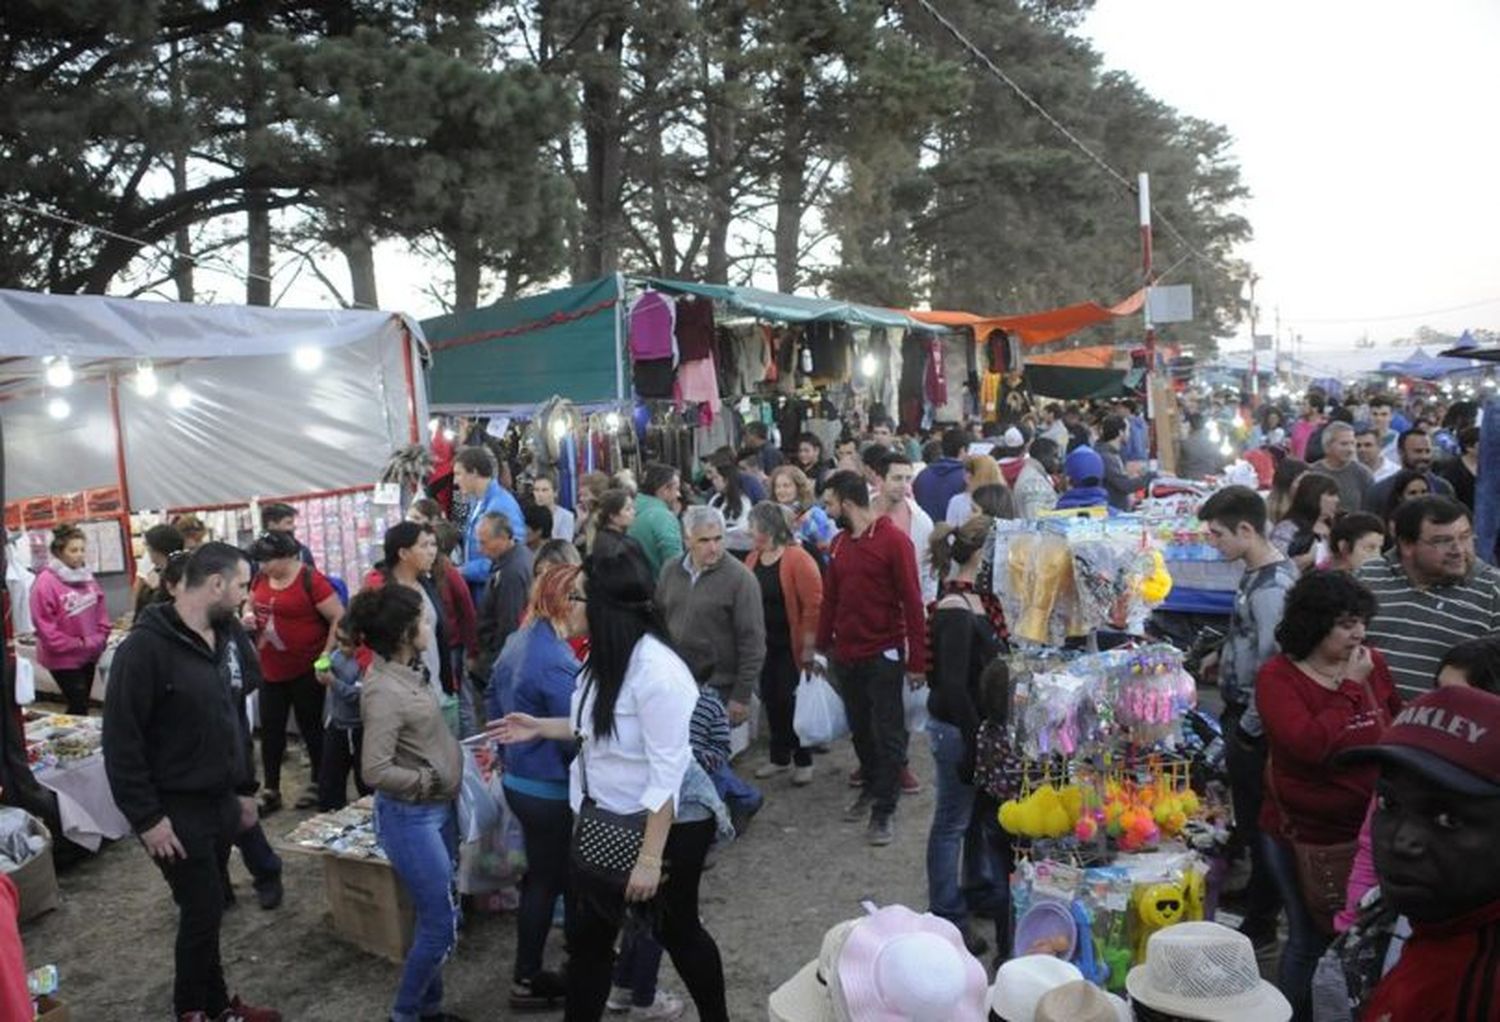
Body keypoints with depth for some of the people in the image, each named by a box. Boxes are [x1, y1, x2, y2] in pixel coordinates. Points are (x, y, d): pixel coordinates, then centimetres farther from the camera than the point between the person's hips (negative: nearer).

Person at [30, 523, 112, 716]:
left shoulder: (86, 576, 3)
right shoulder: (46, 582, -19)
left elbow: (100, 610, 12)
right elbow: (43, 625, -20)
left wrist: (100, 638, 0)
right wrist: (76, 644, -16)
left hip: (89, 654, 6)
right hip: (63, 658, -6)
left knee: (81, 704, 16)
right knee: (79, 707, -5)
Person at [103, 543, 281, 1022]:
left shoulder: (221, 638, 6)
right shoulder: (145, 647, -19)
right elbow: (120, 739, -19)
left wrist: (244, 788, 16)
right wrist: (145, 816, -18)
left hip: (220, 802, 7)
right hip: (176, 809, -7)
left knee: (208, 909, 17)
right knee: (203, 911, 1)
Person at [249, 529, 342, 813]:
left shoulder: (311, 580, -16)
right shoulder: (261, 579, 3)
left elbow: (339, 618, -15)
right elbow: (252, 607, 23)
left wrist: (327, 654, -18)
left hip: (306, 670, -6)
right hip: (271, 670, 6)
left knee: (310, 726, 8)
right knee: (270, 729, 10)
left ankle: (319, 783, 25)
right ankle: (271, 791, 22)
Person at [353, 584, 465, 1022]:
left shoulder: (406, 672, 2)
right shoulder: (383, 691, -25)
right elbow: (375, 771, -28)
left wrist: (454, 758, 4)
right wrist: (427, 782, -16)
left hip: (437, 809, 9)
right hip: (410, 817, -9)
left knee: (433, 919, 19)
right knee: (442, 925, 2)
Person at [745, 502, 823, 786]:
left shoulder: (798, 559, -15)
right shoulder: (753, 559, 5)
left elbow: (814, 604, -18)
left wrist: (809, 647, -18)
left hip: (791, 646, -6)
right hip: (764, 645, 6)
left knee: (792, 701, 2)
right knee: (771, 700, 13)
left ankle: (803, 761, 18)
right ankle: (779, 757, 28)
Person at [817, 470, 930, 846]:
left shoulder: (893, 540, -13)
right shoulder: (840, 543, 6)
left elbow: (912, 602, -13)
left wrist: (917, 660, -13)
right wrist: (822, 645, 8)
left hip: (883, 655, -6)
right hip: (847, 655, 6)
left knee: (887, 733, 2)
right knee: (859, 727, 16)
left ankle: (883, 812, 10)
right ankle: (871, 787, 34)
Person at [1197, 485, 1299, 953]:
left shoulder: (1270, 588, -24)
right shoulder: (1262, 571, 5)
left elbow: (1272, 667, -26)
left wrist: (1249, 728, -18)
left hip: (1253, 724, -9)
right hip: (1241, 712, 9)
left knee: (1258, 823, 5)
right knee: (1248, 815, 22)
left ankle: (1260, 924, 19)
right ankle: (1255, 894, 39)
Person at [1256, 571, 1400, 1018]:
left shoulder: (1373, 664, -4)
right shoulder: (1277, 676, -14)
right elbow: (1309, 745, -29)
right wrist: (1349, 687, -21)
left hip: (1369, 829, 3)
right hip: (1301, 837, -3)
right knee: (1309, 940, 11)